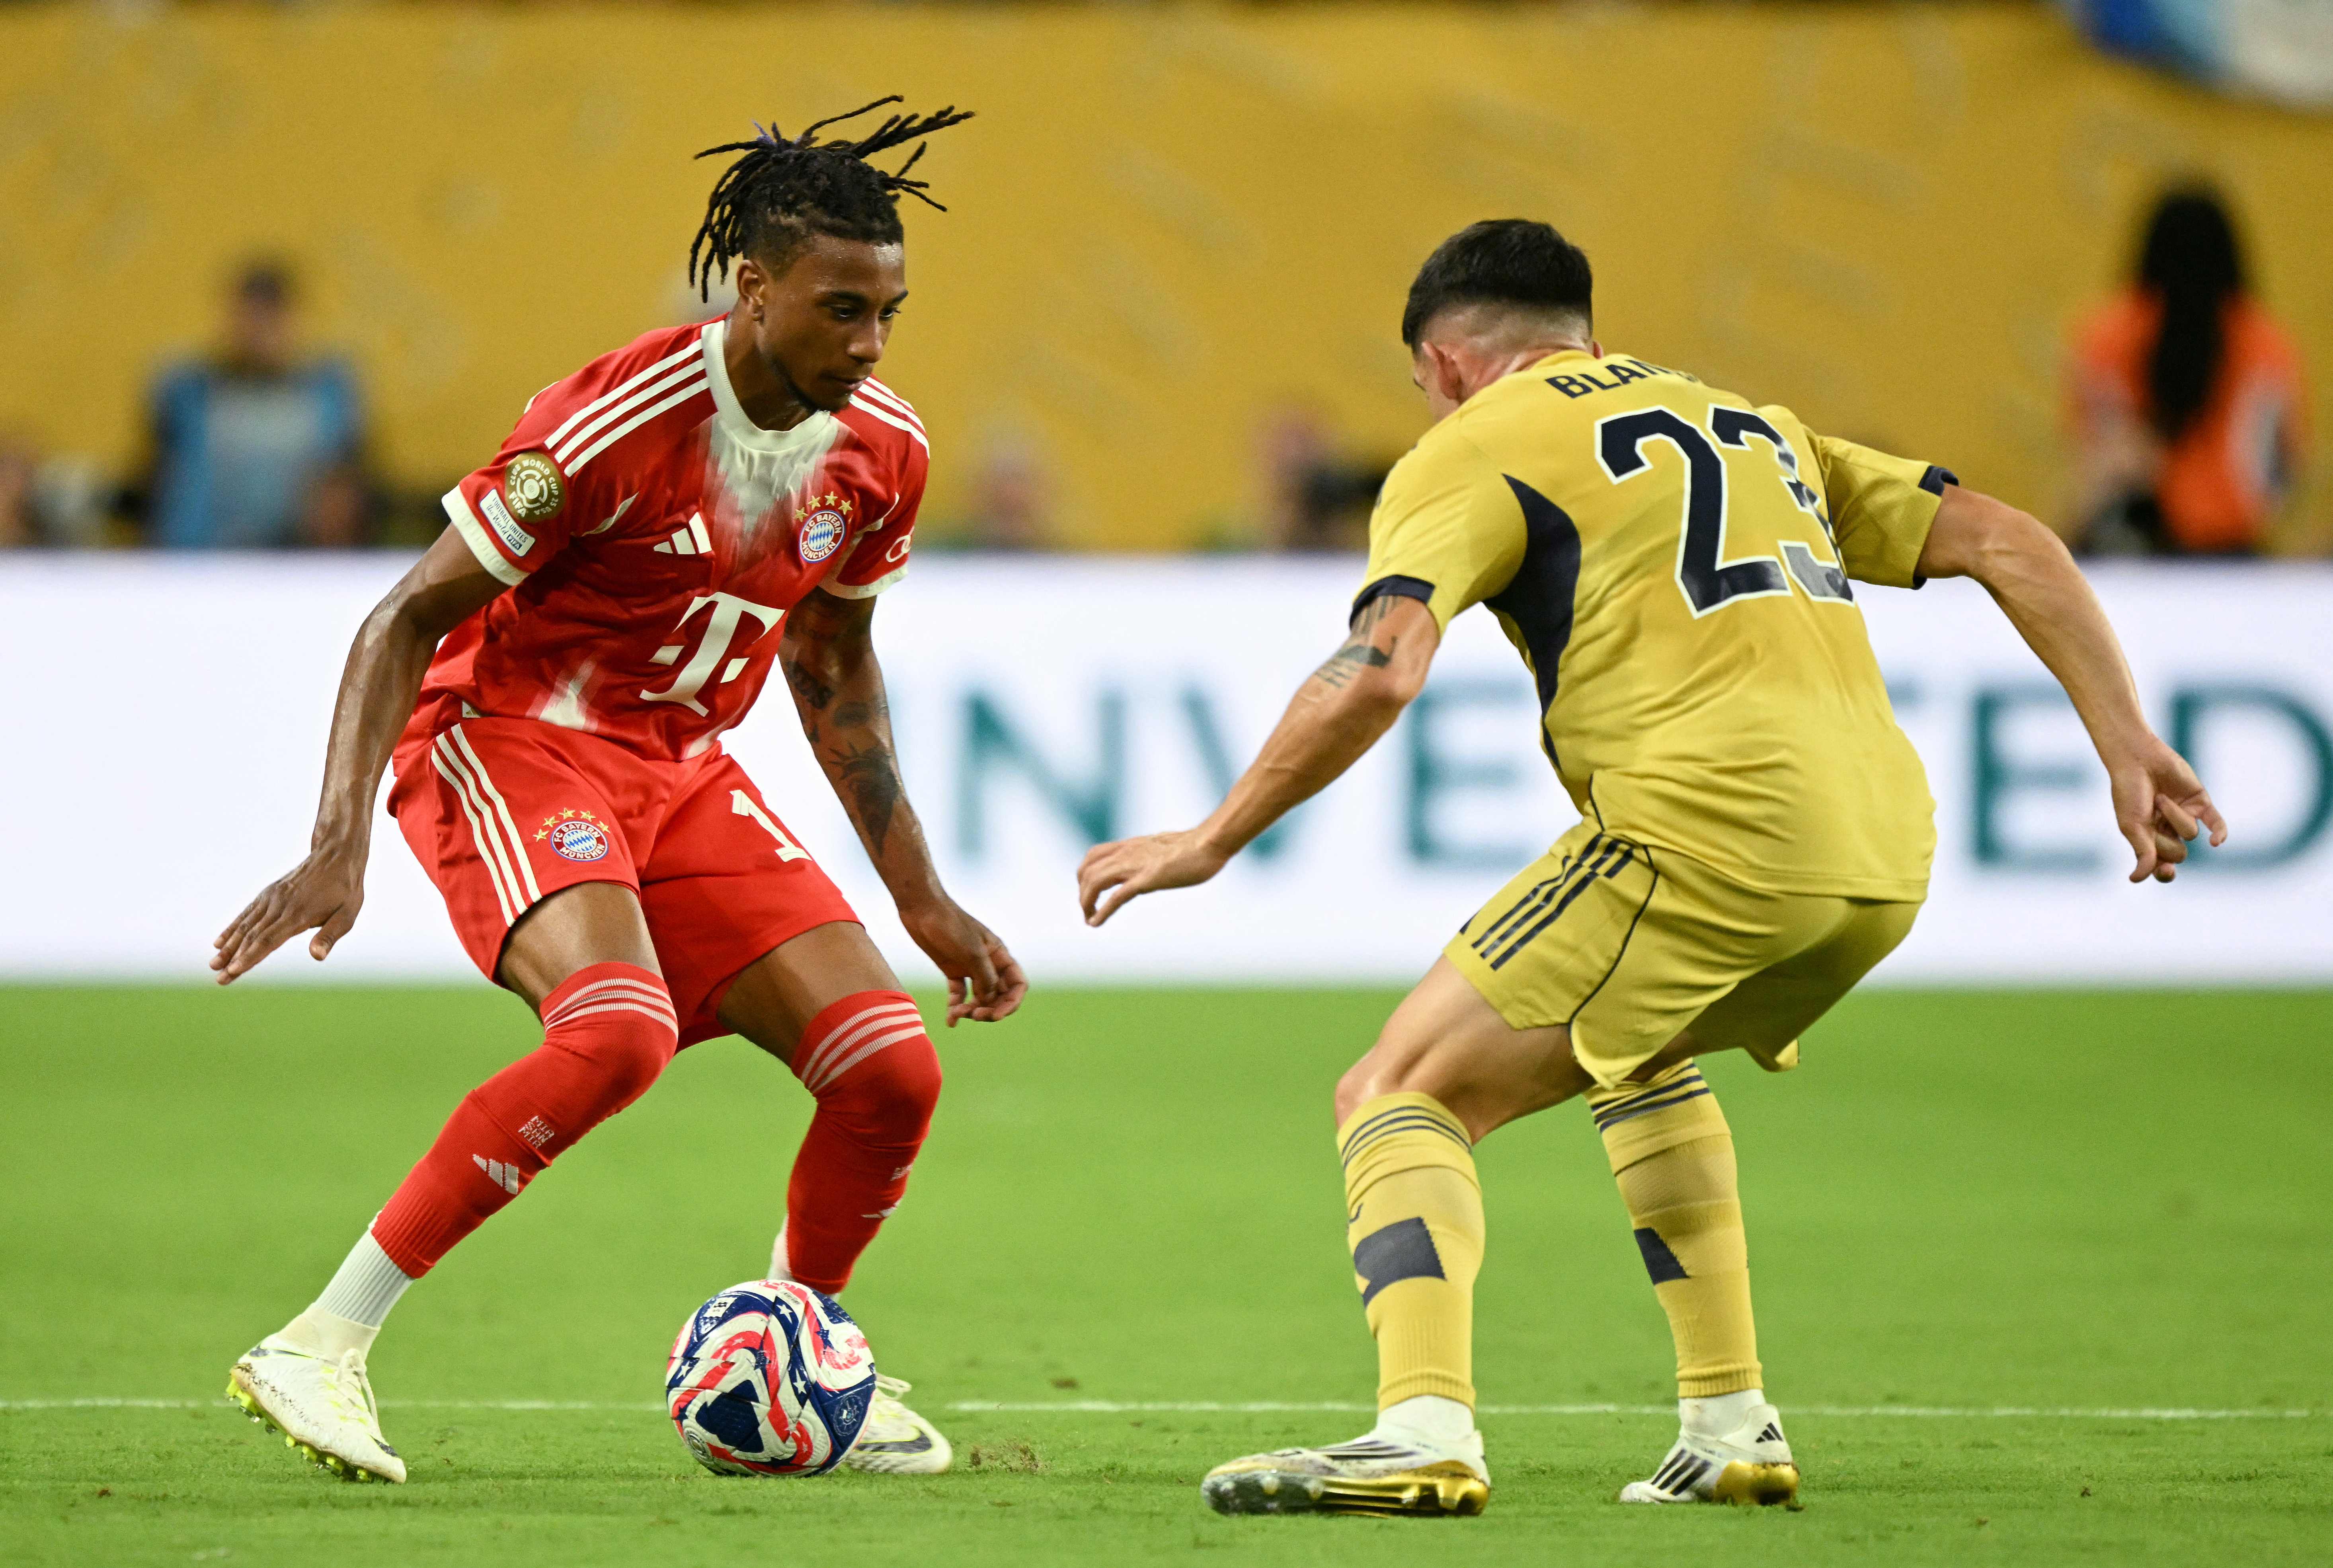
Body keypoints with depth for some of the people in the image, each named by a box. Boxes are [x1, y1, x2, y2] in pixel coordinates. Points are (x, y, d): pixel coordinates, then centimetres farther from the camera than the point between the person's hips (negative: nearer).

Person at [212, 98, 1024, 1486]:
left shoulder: (879, 451, -2)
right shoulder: (623, 424, -23)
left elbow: (834, 665, 17)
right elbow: (410, 617, -16)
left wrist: (923, 899, 16)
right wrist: (340, 849, -26)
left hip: (683, 769, 7)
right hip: (510, 738, -7)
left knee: (894, 1069, -7)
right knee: (619, 1030, -33)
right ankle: (319, 1353, -27)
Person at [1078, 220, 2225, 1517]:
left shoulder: (1473, 450, 8)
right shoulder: (1754, 425, 28)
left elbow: (1378, 673, -8)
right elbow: (2008, 543, 20)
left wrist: (1213, 842, 0)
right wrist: (2130, 748, 16)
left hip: (1708, 832, -7)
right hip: (1887, 852, 7)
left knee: (1403, 1095, -1)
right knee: (1634, 1051, 34)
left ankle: (1425, 1431, -23)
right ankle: (1734, 1428, 27)